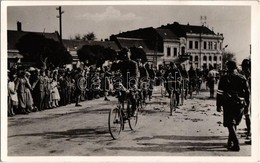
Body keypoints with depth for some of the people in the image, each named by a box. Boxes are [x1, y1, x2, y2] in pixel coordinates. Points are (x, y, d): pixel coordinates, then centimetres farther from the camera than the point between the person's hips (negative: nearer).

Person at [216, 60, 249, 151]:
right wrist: (247, 103, 13)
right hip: (240, 104, 4)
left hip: (228, 104, -4)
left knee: (230, 124, -2)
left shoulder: (224, 79, -4)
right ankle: (230, 142, 26)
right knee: (234, 123, 18)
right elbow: (247, 92, 5)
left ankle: (236, 144, -14)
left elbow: (219, 93, -3)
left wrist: (219, 105, 3)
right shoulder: (242, 78, 3)